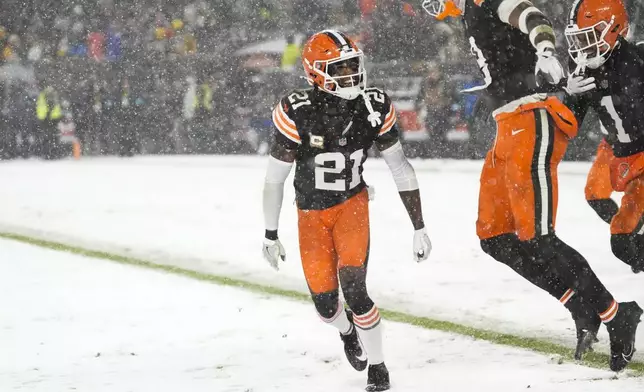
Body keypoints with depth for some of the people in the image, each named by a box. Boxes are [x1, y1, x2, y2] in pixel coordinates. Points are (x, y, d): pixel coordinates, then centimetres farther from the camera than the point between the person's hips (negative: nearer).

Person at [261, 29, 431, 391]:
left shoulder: (375, 107, -16)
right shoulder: (297, 113, -25)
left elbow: (401, 168, -6)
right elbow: (275, 178, -12)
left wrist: (420, 228, -4)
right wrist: (270, 236, -5)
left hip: (352, 203, 0)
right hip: (311, 212, 0)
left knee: (353, 286, -18)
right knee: (325, 303, 2)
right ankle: (347, 331, 41)